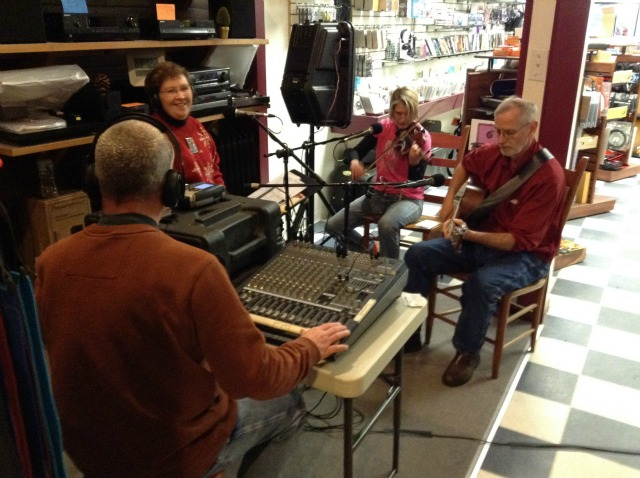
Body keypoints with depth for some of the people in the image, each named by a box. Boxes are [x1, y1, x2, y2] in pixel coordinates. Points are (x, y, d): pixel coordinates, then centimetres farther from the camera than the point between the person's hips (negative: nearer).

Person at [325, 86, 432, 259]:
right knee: (333, 226, -7)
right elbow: (355, 151, -1)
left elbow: (416, 181, -17)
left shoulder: (422, 137, -12)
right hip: (378, 194, 5)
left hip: (408, 199, -5)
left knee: (387, 225, -39)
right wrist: (354, 161, -24)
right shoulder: (383, 127, -1)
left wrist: (414, 162, -38)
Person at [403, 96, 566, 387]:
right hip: (482, 237, 7)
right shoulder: (494, 153, -5)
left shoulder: (548, 175, -24)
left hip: (526, 254, -7)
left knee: (481, 284, -37)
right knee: (418, 255, -7)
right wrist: (450, 198, 7)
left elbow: (520, 240, -26)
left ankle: (467, 351, -10)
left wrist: (469, 234, -36)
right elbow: (466, 164, 22)